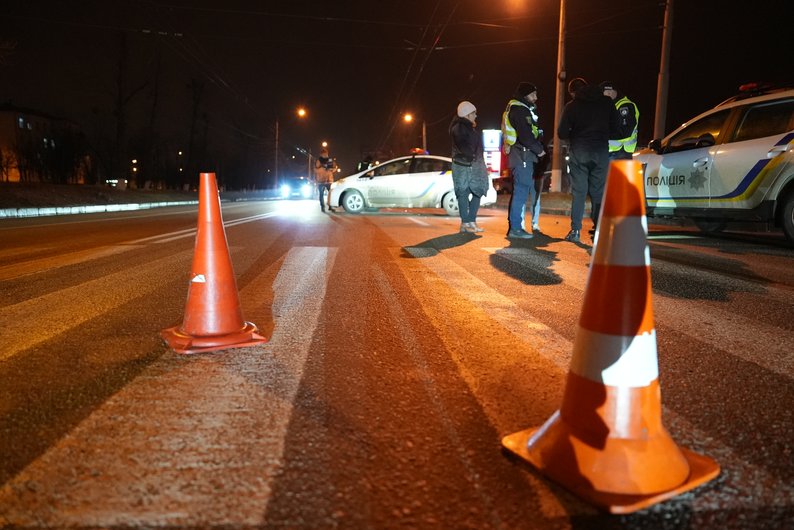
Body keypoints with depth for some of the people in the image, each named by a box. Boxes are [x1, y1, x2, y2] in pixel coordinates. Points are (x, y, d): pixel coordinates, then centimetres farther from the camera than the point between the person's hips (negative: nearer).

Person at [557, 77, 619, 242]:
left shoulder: (571, 106, 0)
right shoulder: (607, 102, 7)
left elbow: (562, 133, -2)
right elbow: (614, 128, 7)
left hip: (579, 152, -2)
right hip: (601, 151, 2)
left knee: (578, 191, 1)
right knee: (598, 191, 8)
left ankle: (575, 230, -5)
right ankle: (599, 229, 7)